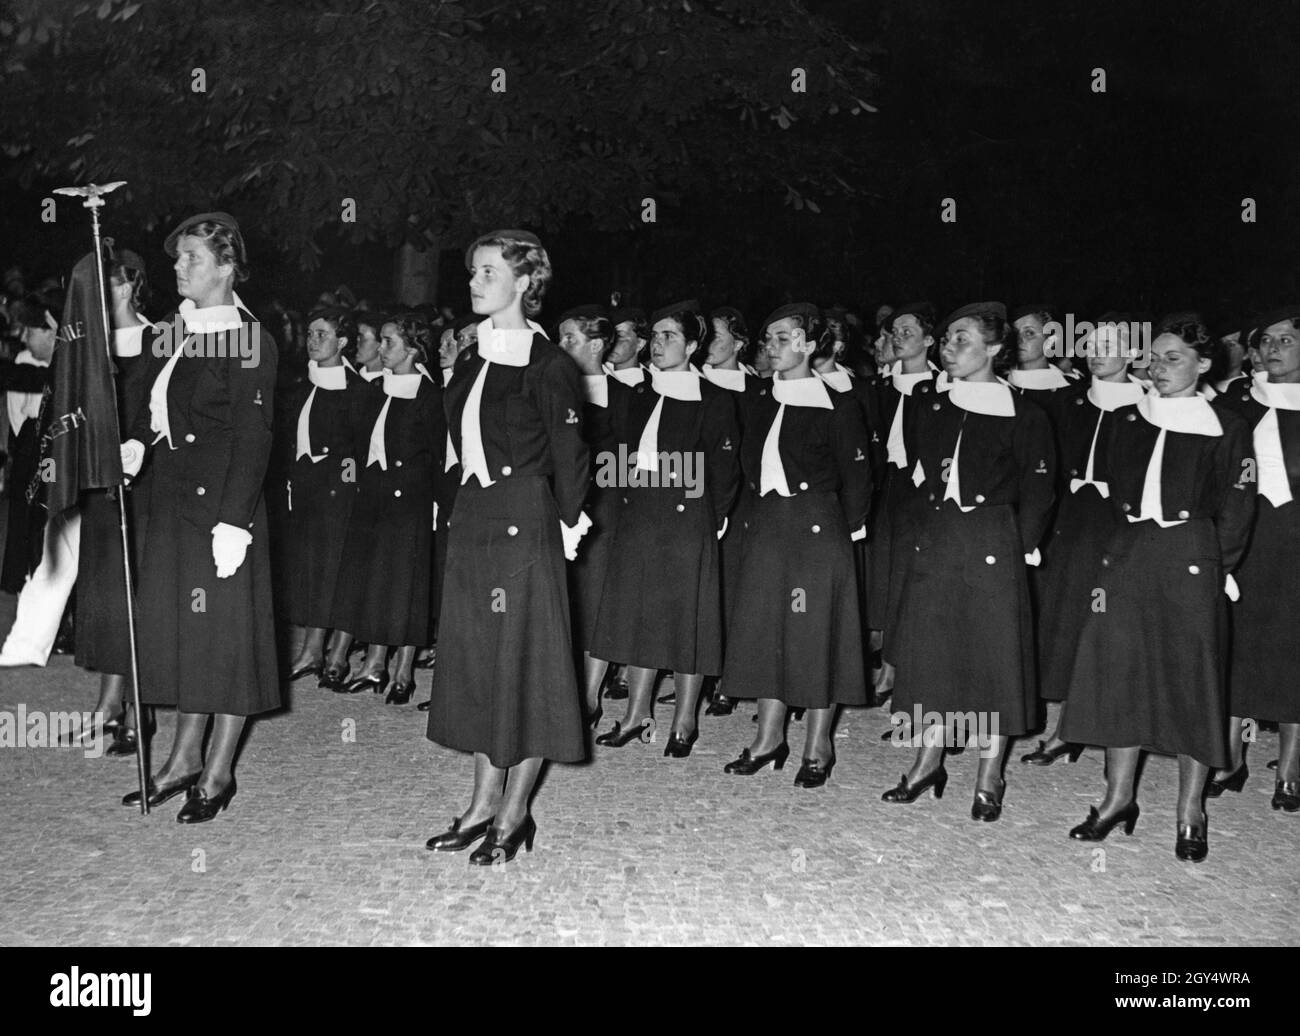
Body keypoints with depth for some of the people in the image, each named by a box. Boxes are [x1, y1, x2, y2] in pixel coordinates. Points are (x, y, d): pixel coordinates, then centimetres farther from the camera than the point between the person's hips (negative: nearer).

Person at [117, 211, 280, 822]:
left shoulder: (248, 340, -12)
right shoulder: (176, 330, 12)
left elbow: (253, 436, -17)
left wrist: (233, 520, -22)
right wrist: (139, 441, -1)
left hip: (221, 501, -8)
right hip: (172, 498, 8)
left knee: (225, 629, 1)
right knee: (179, 624, 14)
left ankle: (218, 773, 13)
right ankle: (185, 757, 27)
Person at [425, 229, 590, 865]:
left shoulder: (547, 367, -11)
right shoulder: (473, 361, 12)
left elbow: (568, 458, -9)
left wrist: (566, 527, -5)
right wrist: (472, 502, 14)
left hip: (524, 527, -8)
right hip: (472, 521, 8)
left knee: (523, 663, 0)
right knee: (474, 660, 11)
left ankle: (515, 813, 11)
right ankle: (485, 801, 23)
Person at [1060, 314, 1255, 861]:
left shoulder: (1227, 429, 1)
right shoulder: (1126, 421, 11)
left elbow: (1234, 512, 1)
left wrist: (1214, 566, -4)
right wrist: (1117, 555, 8)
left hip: (1190, 562, -4)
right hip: (1127, 558, 4)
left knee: (1191, 678, 0)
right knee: (1119, 672, 5)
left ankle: (1190, 813, 10)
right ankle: (1119, 796, 18)